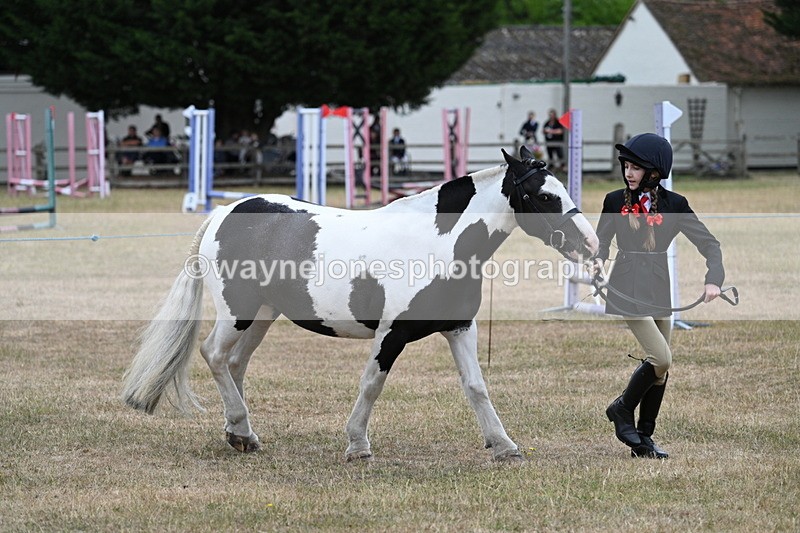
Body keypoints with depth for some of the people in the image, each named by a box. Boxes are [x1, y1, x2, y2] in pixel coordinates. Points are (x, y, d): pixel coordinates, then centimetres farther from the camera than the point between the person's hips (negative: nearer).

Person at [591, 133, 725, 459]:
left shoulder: (673, 204, -1)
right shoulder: (616, 201, -1)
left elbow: (708, 242, -1)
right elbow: (601, 239, 10)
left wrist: (714, 279, -17)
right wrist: (598, 259, -13)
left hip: (659, 289, 4)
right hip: (627, 288, -3)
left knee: (661, 367, 7)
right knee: (661, 359, -16)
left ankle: (644, 438, 17)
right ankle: (623, 409, 6)